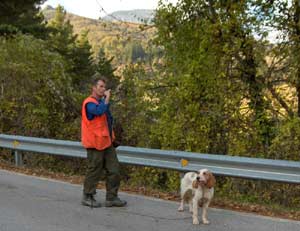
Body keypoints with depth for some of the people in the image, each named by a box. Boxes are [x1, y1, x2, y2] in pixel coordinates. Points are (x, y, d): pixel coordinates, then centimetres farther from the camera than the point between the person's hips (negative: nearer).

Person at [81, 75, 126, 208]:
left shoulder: (102, 102, 15)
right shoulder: (89, 103, -13)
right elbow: (99, 111, -35)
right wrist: (107, 98, -23)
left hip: (106, 142, 9)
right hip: (95, 143, -9)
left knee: (114, 169, 8)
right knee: (94, 171, 0)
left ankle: (111, 198, 16)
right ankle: (87, 197, 15)